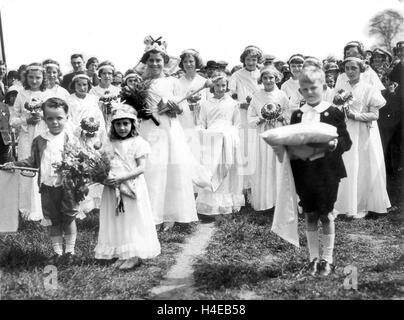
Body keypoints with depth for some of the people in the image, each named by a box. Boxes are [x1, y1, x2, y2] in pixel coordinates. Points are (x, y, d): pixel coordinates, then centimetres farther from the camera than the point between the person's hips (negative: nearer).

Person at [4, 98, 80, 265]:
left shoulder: (70, 139, -6)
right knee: (53, 220, 13)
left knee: (68, 218, 8)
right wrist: (14, 164, 4)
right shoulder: (39, 140, 4)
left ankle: (70, 251, 22)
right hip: (47, 187, 3)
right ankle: (57, 252, 25)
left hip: (66, 186, -3)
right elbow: (33, 161, 13)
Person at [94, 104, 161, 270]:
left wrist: (120, 178, -21)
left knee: (133, 219, 1)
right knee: (116, 220, 9)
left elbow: (141, 168, -12)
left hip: (132, 187, -5)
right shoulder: (111, 145, 9)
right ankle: (123, 254, 19)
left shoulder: (138, 143, -7)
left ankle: (135, 256, 8)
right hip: (113, 189, 6)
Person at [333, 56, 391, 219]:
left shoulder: (369, 89, -1)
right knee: (345, 168, 0)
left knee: (363, 168, 0)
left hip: (364, 133, -2)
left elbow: (375, 115, -8)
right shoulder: (340, 88, 8)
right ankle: (346, 204, 10)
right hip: (345, 133, 2)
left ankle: (362, 205, 10)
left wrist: (354, 115, -19)